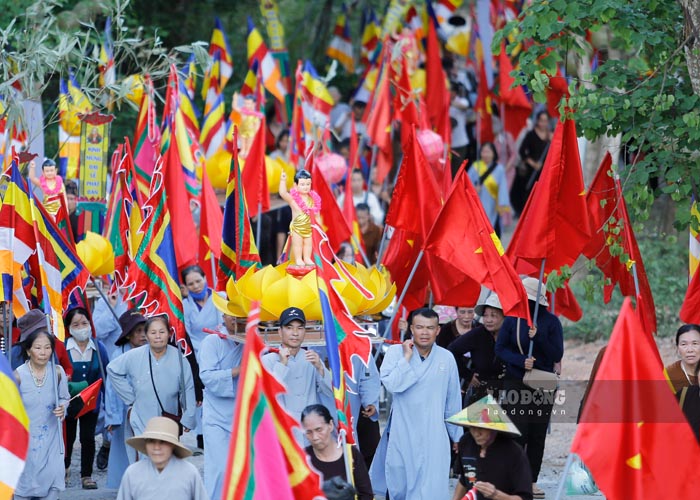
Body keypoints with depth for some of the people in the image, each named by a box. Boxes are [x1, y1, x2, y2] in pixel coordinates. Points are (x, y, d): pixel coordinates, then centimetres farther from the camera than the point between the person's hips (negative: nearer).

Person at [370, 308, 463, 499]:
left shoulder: (446, 358, 3)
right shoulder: (396, 352, -2)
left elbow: (453, 402, 11)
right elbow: (391, 384, -19)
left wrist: (457, 435, 16)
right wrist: (407, 357, -14)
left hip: (433, 437, 0)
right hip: (402, 434, 0)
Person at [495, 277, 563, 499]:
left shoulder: (551, 321, -3)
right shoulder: (512, 319, -1)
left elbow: (557, 355, -5)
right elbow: (500, 349, -1)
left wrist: (538, 338, -20)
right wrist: (521, 361, -18)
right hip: (516, 384, -1)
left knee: (538, 434, 4)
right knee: (518, 432, -9)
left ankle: (532, 481, 12)